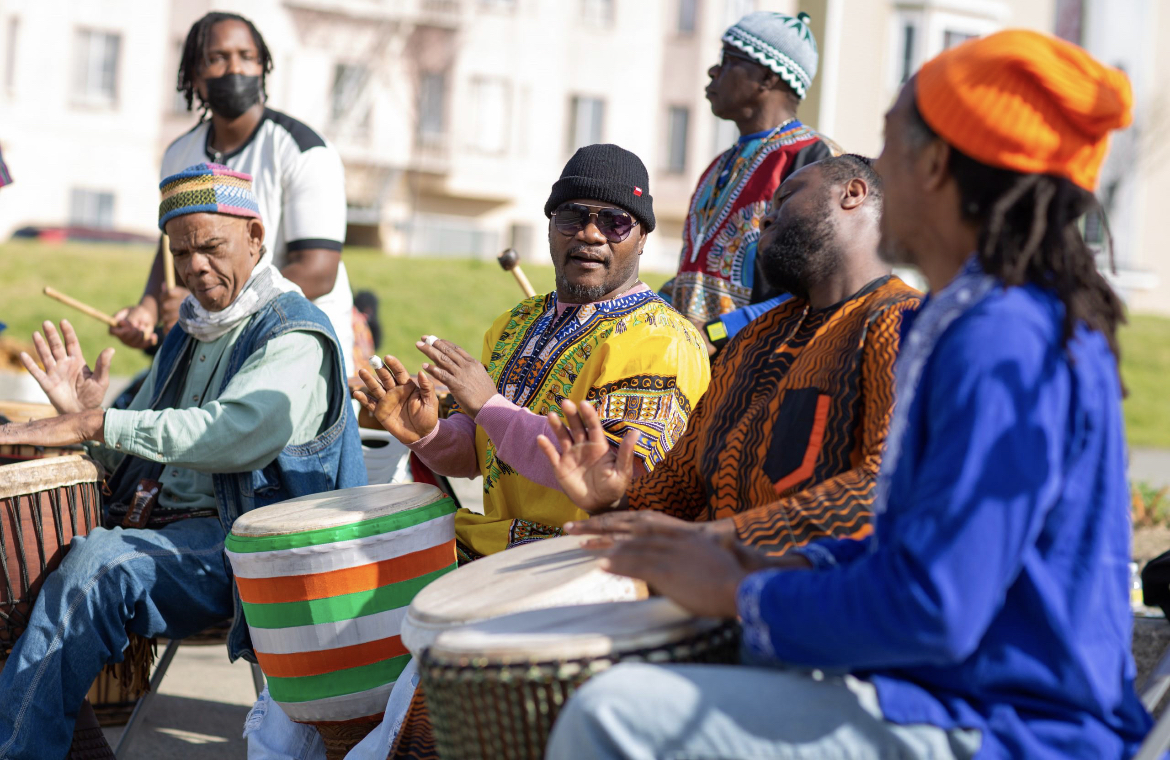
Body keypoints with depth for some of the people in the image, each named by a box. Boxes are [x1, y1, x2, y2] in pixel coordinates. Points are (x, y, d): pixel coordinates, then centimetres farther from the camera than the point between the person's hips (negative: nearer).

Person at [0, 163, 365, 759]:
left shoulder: (295, 339, -8)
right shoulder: (189, 332, 20)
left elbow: (235, 432, -26)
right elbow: (136, 458, 22)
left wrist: (97, 425, -28)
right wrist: (82, 415, -1)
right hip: (164, 524, 8)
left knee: (96, 564, -30)